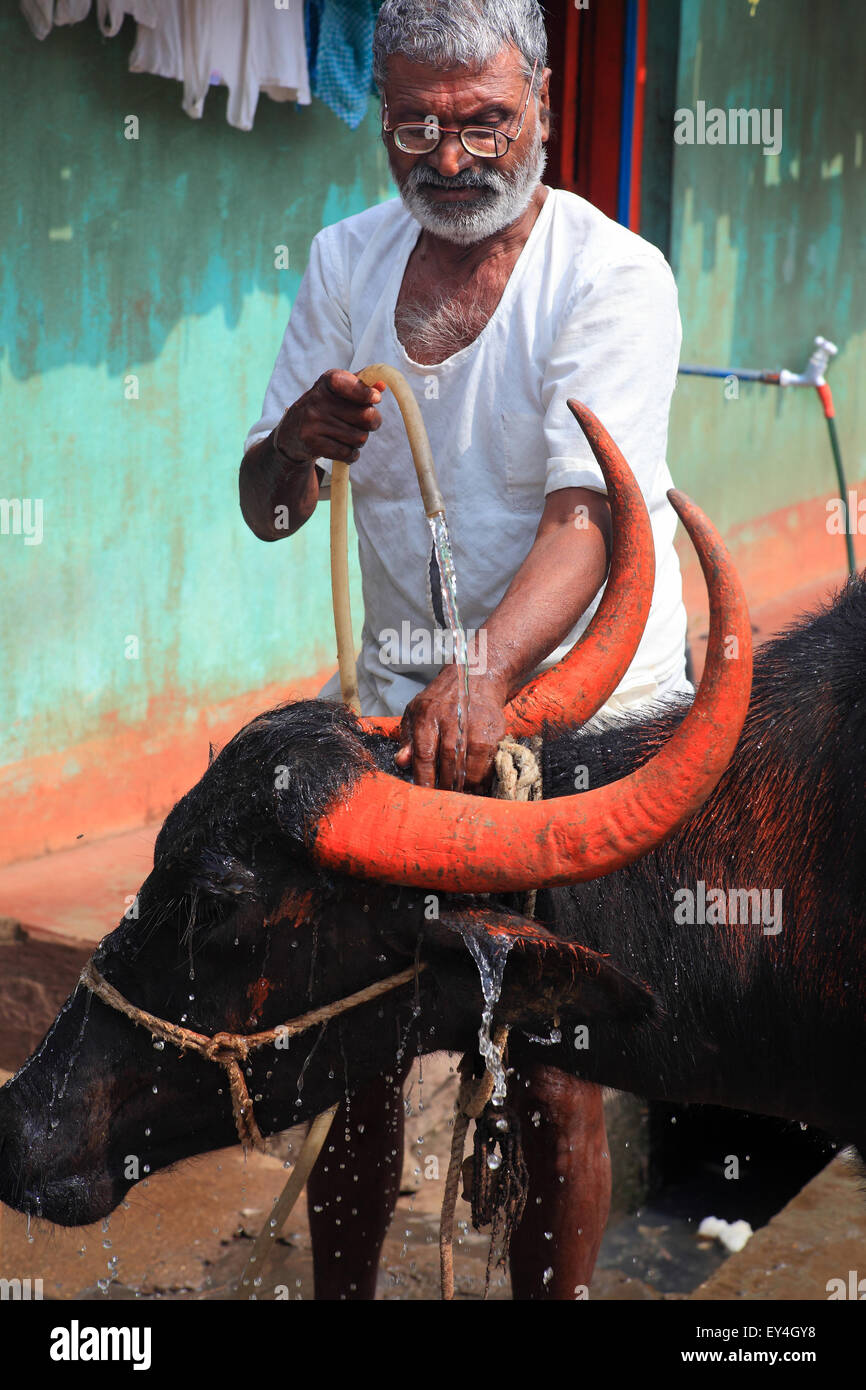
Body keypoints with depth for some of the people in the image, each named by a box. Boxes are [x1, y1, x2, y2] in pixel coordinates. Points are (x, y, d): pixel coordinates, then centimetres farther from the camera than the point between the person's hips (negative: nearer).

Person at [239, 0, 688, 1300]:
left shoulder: (614, 276, -11)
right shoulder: (346, 262, 4)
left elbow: (587, 518, -25)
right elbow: (266, 514, 5)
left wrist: (485, 673, -42)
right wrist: (299, 441, -18)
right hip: (400, 685, 4)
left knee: (556, 1076, -2)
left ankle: (552, 1295, 21)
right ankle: (341, 1290, 26)